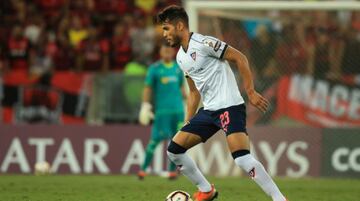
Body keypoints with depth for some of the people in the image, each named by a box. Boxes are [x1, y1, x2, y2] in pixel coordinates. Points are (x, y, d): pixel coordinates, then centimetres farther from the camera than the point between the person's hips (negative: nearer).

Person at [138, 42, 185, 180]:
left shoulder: (178, 69, 14)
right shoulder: (154, 69, 1)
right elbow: (148, 89, 1)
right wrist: (145, 106, -7)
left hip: (178, 109, 4)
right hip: (162, 110, -4)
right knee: (157, 138, -10)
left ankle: (172, 169, 7)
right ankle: (144, 168, -2)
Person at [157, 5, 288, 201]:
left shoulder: (203, 43, -12)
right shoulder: (181, 57, 15)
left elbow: (239, 58, -13)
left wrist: (251, 92, -17)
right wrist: (187, 123, 20)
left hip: (230, 106, -9)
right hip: (209, 110, 9)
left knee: (242, 159, -25)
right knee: (174, 149, 5)